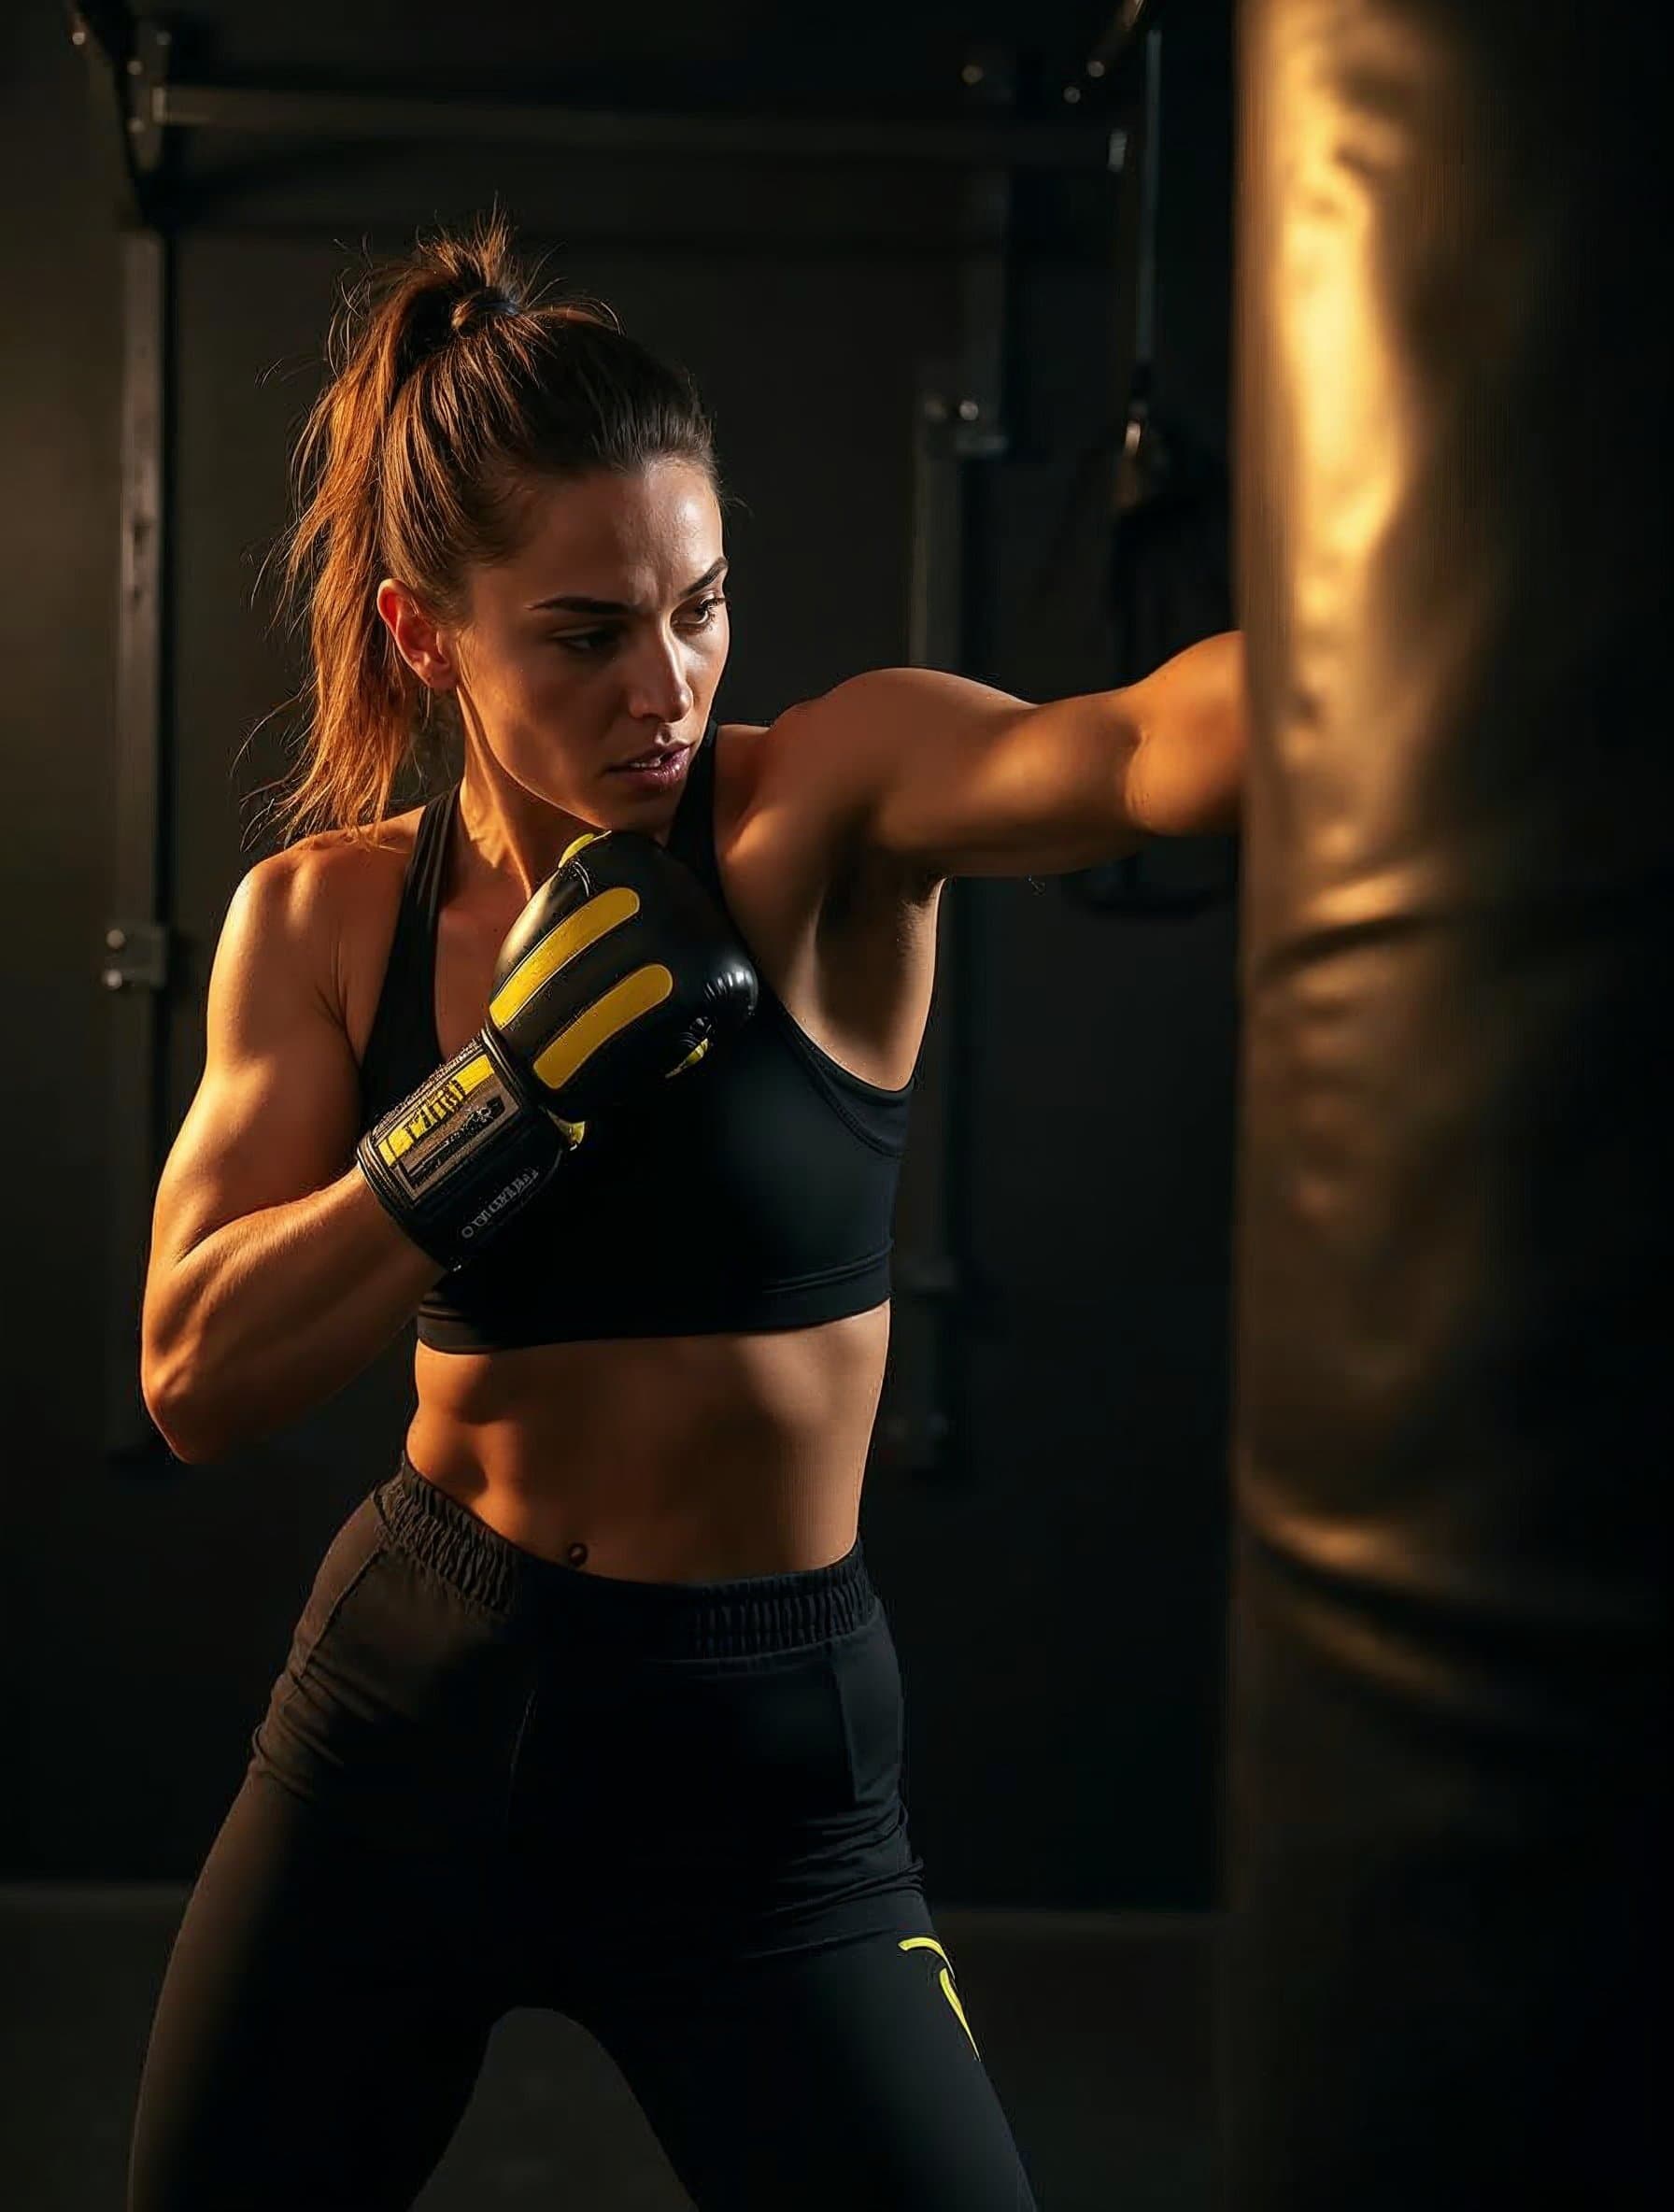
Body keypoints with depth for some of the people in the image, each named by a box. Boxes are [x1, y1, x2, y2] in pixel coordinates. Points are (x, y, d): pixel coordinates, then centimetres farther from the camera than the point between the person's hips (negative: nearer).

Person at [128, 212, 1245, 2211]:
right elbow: (197, 1376, -12)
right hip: (404, 1702, 3)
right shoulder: (318, 920, -3)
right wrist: (513, 1085, -23)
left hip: (759, 1760, -3)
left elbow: (1148, 751, -34)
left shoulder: (828, 808, -13)